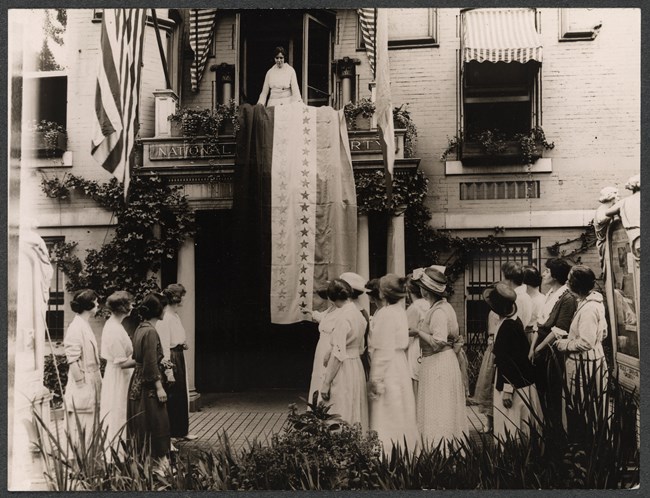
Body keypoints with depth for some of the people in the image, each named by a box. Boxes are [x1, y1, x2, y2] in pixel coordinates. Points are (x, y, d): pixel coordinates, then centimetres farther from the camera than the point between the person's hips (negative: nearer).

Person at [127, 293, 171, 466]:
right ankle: (157, 459, 5)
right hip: (149, 385, -9)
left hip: (138, 381, 9)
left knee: (142, 422, 14)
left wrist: (161, 363, 19)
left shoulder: (139, 329, 8)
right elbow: (151, 364, -20)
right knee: (155, 421, -1)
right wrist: (160, 387, -17)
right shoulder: (150, 332, -19)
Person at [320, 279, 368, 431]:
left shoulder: (343, 317, -16)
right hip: (357, 366, 9)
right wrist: (330, 355, 18)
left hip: (344, 371, -9)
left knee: (340, 420, -3)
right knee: (355, 416, 14)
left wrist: (326, 382, -15)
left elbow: (338, 354, -19)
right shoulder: (359, 314, 9)